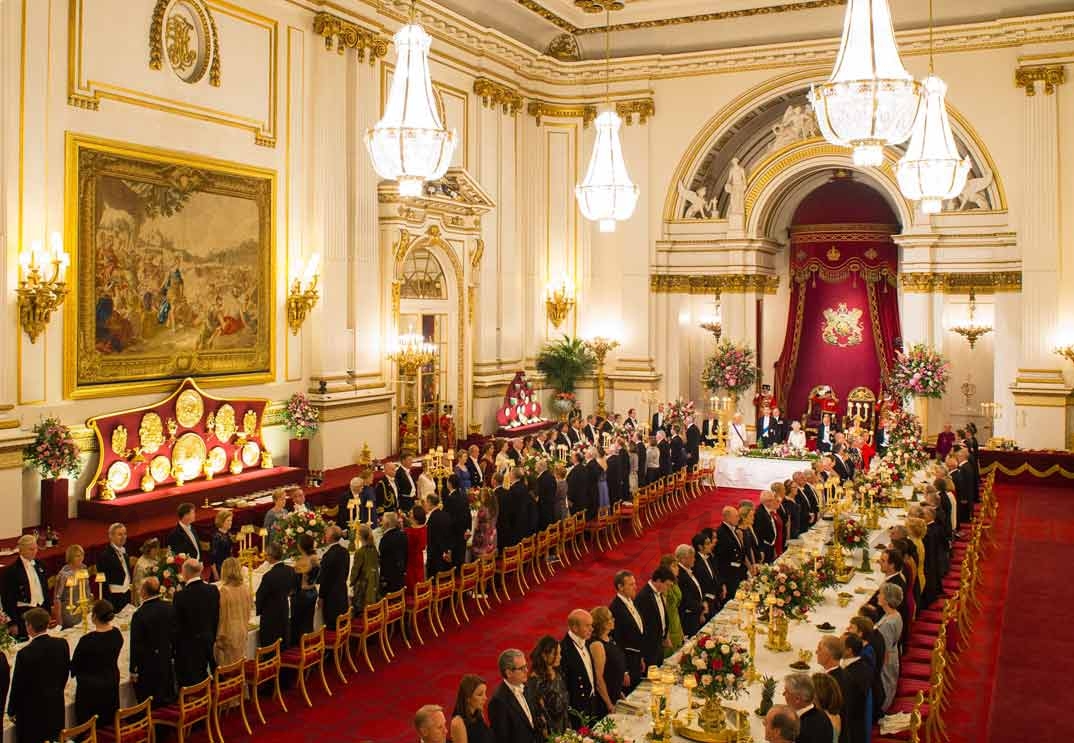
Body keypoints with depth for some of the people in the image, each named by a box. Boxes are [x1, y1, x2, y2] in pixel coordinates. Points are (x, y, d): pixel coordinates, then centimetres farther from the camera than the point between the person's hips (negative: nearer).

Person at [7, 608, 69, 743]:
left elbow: (18, 685, -13)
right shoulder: (62, 644, -8)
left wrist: (12, 711, 2)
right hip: (56, 706, 5)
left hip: (32, 710, -5)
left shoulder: (25, 653, -24)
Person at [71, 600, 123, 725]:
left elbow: (74, 665, -11)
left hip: (90, 687, -6)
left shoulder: (87, 640, -24)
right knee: (110, 720, 20)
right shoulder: (117, 634, -6)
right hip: (112, 684, 6)